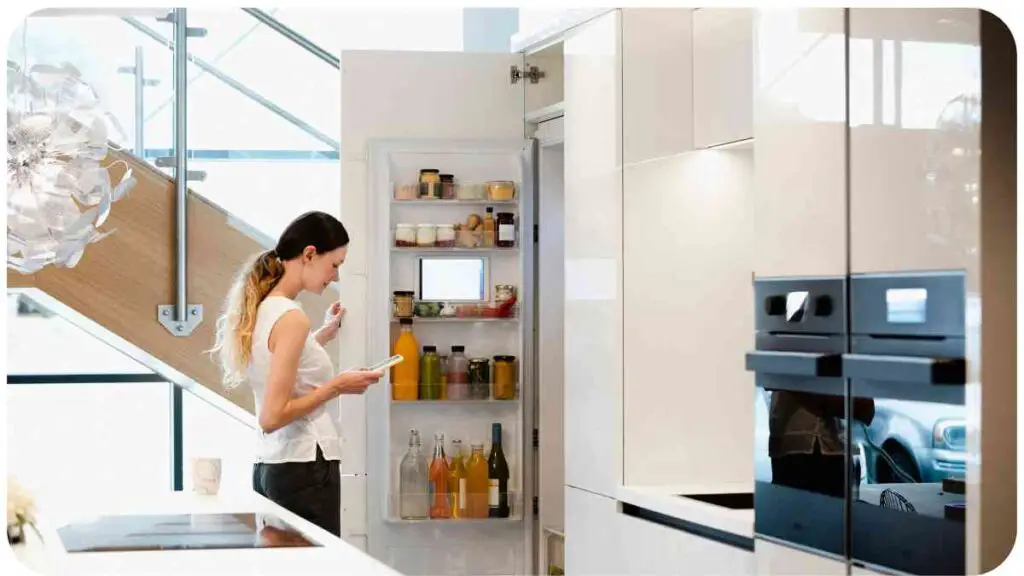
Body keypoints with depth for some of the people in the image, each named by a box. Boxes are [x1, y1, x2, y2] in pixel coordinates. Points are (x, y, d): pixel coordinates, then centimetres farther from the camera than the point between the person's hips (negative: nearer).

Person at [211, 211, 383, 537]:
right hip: (305, 469, -9)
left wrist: (322, 336, 23)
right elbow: (272, 416, -19)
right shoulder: (290, 318, -16)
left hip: (269, 468, 9)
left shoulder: (261, 308, 10)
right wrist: (337, 386, -13)